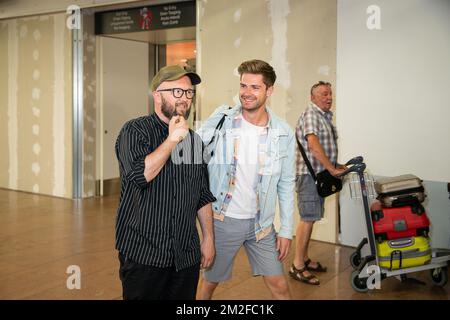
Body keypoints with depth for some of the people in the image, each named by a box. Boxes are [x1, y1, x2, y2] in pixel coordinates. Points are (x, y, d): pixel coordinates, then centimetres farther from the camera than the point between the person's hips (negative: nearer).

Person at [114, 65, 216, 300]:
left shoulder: (194, 139, 10)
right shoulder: (134, 131, -6)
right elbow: (140, 175, -25)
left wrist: (208, 238, 11)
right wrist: (172, 139, -17)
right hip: (144, 254, -5)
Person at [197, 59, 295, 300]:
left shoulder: (283, 134, -5)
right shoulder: (220, 121, -9)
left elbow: (286, 185, 1)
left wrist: (286, 230, 1)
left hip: (261, 223, 2)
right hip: (221, 220, -1)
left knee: (279, 286, 9)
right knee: (209, 282, 14)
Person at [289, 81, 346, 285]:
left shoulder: (326, 116, 19)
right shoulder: (310, 114, -13)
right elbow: (313, 144, -26)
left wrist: (336, 166, 17)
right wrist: (332, 169, -25)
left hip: (319, 175, 10)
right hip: (309, 174, -10)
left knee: (310, 218, 14)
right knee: (308, 219, -8)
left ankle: (304, 259, 24)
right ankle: (297, 267, -2)